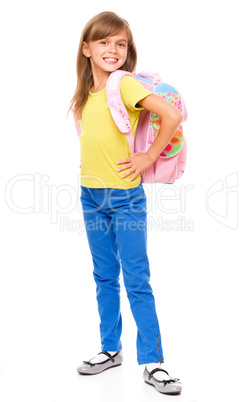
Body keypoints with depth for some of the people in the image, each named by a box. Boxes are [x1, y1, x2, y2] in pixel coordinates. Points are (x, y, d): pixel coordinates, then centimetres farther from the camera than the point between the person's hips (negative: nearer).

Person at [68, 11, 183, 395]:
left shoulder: (126, 84, -13)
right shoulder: (86, 93, 8)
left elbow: (172, 115, -23)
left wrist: (149, 157, -16)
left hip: (125, 196, -6)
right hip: (91, 195, 7)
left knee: (137, 281, -2)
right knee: (105, 277, 15)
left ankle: (152, 363, 7)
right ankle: (111, 349, 28)